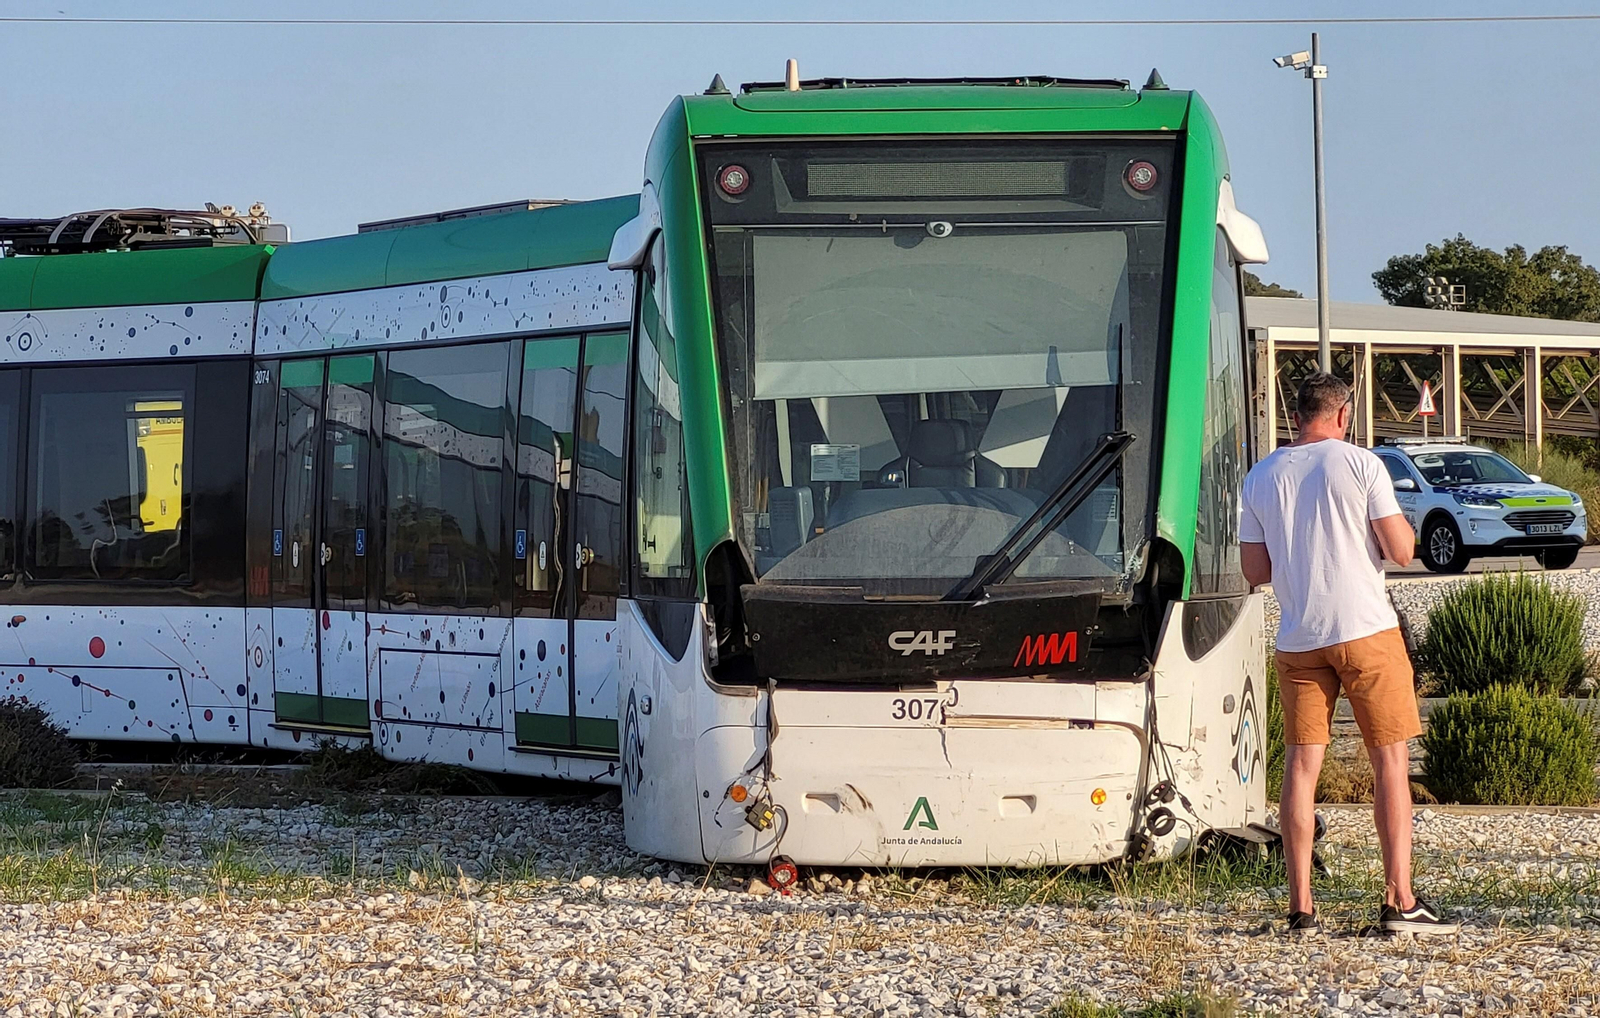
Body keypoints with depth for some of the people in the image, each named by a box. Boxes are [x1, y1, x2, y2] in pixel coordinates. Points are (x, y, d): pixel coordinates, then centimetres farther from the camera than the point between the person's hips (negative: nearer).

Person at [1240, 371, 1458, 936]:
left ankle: (1301, 906, 5)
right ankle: (1399, 900, -3)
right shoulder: (1360, 464, -6)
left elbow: (1255, 569, 9)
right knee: (1391, 761, 2)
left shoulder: (1261, 477, 6)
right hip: (1365, 632, -4)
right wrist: (1398, 522, 13)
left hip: (1297, 639, 4)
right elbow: (1401, 552, -7)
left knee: (1301, 766, 6)